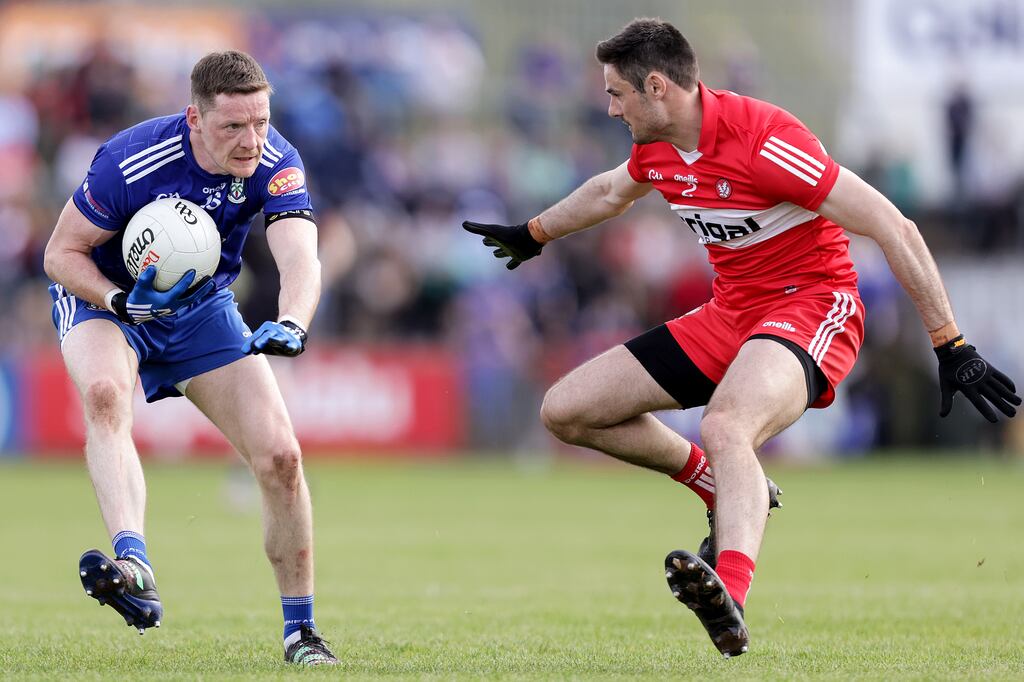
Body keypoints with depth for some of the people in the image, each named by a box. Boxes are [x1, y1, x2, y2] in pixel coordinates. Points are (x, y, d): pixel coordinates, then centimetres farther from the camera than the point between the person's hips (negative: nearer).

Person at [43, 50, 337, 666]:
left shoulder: (276, 164, -22)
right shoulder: (131, 162, -30)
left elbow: (300, 258, -36)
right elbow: (61, 253, -19)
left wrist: (291, 324, -57)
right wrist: (121, 301, -36)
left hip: (202, 309, 3)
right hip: (104, 294, -3)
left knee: (280, 455, -8)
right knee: (104, 391, -38)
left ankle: (302, 631, 8)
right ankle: (134, 566, -56)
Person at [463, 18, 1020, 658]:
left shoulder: (761, 138, -24)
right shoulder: (655, 148, 2)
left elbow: (894, 228, -23)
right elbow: (609, 192, 30)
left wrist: (952, 346, -24)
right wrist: (531, 234, 45)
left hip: (811, 306, -9)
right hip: (728, 313, 9)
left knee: (725, 427, -40)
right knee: (566, 411, 4)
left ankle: (730, 603, -64)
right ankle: (730, 490, 17)